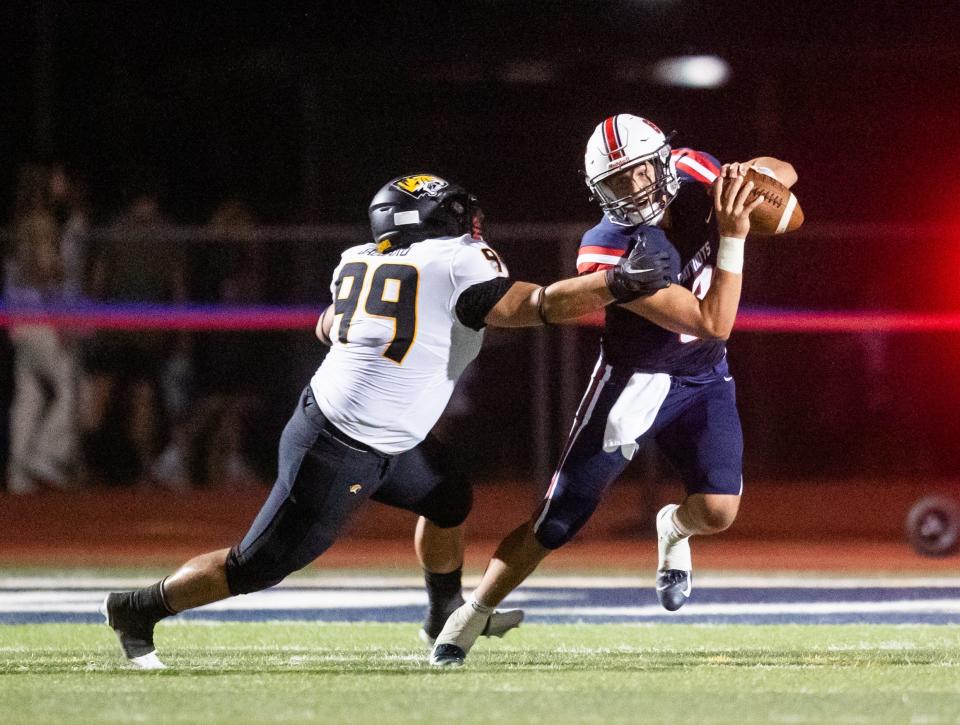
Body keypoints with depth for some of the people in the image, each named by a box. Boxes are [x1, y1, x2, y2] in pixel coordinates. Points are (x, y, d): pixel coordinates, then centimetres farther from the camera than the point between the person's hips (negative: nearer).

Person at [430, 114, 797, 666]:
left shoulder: (691, 172, -13)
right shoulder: (611, 252, -28)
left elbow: (782, 172, 1)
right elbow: (713, 323, -29)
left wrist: (754, 175, -22)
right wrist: (732, 237, -35)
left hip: (703, 380, 4)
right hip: (635, 380, -4)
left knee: (717, 510, -17)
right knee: (555, 525, -3)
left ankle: (674, 528, 20)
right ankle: (472, 617, 15)